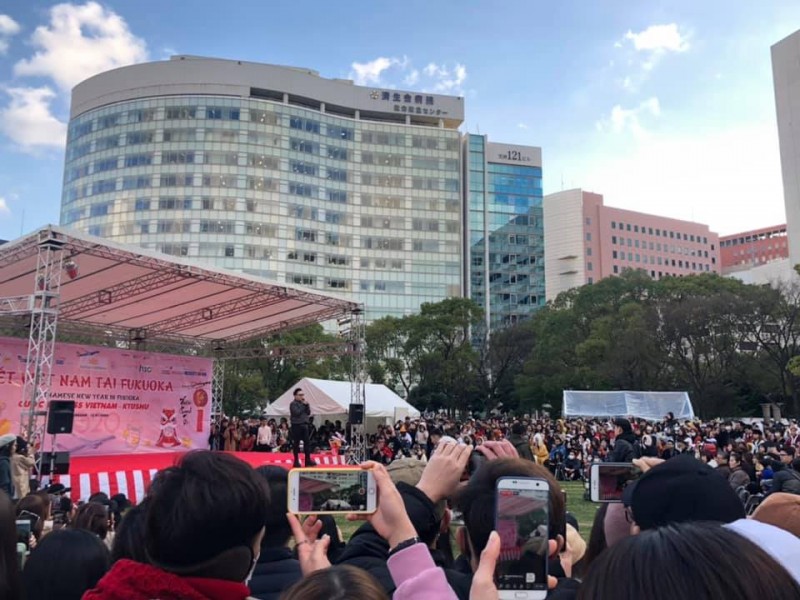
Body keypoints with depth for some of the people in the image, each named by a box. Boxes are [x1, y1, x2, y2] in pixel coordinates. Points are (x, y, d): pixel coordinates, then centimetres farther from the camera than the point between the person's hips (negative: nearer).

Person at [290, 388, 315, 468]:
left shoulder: (304, 403, 16)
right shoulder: (293, 404, -5)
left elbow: (308, 412, 10)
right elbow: (297, 412, -19)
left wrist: (307, 405, -4)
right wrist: (303, 405, -11)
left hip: (304, 425, 7)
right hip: (296, 425, -7)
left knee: (307, 442, 4)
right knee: (296, 443, -2)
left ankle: (308, 460, 8)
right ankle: (296, 461, 4)